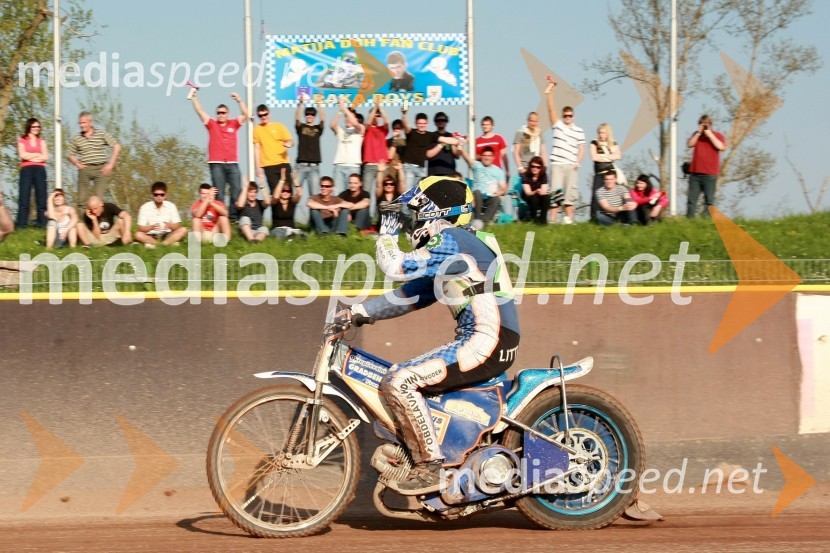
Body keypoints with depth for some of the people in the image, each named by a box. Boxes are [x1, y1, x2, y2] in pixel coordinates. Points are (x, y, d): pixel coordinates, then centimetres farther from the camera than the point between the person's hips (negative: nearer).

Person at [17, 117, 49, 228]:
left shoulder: (41, 141, 18)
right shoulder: (22, 140, 12)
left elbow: (46, 157, 5)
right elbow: (23, 155, -4)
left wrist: (30, 157, -2)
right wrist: (38, 155, 1)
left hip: (40, 170, 2)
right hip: (26, 170, -2)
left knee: (41, 197, -3)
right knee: (24, 197, -8)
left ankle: (42, 223, -3)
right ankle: (22, 224, -11)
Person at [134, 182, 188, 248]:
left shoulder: (171, 206, 1)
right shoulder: (145, 207, -4)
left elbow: (177, 226, -3)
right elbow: (141, 228, -9)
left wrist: (170, 225, -27)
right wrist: (151, 227, -30)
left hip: (167, 235, 2)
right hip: (151, 236, -2)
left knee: (183, 230, -21)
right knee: (138, 235, -31)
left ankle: (153, 244, -31)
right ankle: (170, 243, -32)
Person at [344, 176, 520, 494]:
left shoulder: (450, 240, -9)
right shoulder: (453, 243, 22)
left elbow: (397, 267, -16)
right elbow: (410, 295, 24)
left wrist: (387, 233, 3)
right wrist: (359, 312, 20)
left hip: (486, 342, -11)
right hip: (484, 342, 11)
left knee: (399, 383, -19)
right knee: (402, 379, 19)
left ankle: (430, 467, -19)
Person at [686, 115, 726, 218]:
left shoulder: (717, 135, 6)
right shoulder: (696, 135, 17)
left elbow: (721, 147, -11)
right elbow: (689, 144, 2)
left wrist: (709, 134, -9)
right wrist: (698, 133, -5)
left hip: (710, 174, -3)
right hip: (695, 172, 4)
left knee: (709, 200, -7)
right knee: (692, 199, 1)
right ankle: (689, 219, 1)